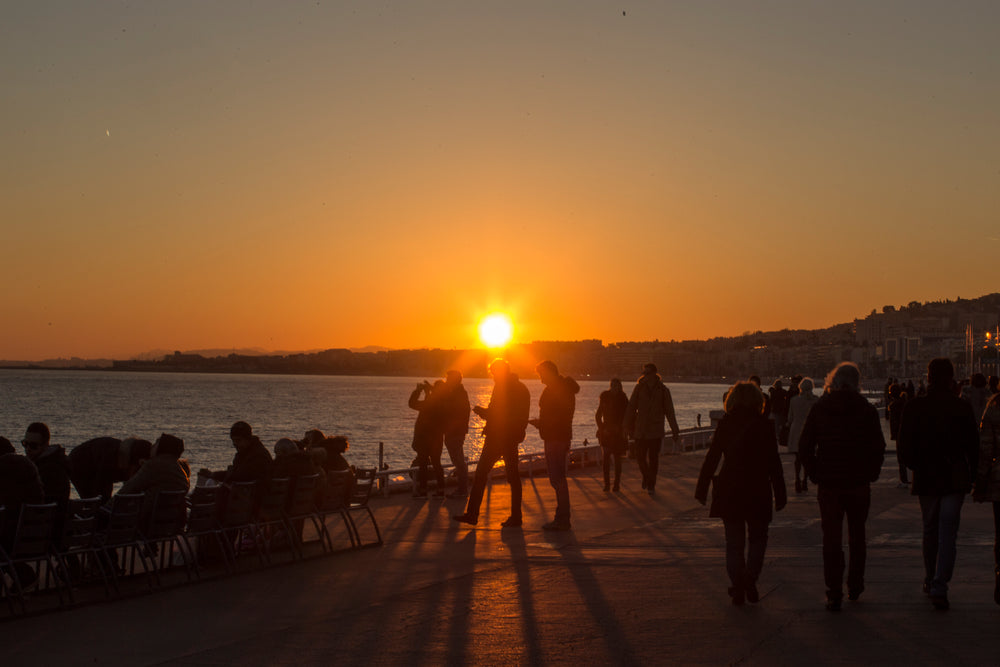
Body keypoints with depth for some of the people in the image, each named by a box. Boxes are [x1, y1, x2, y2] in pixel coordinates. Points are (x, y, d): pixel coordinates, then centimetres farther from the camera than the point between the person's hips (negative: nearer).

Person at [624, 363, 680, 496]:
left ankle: (651, 485, 14)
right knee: (640, 457, 0)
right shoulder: (639, 388, 0)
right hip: (641, 430, 1)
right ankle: (646, 476, 29)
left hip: (656, 431, -1)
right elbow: (631, 409, 4)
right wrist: (629, 428, 3)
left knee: (653, 459, 1)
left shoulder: (663, 390, -2)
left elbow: (669, 413, 2)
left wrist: (675, 433, 1)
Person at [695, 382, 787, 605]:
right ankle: (750, 580, -2)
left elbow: (711, 458, 0)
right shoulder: (765, 425, -6)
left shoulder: (725, 424, -1)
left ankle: (737, 588, 8)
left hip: (729, 490, 1)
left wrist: (702, 489, 7)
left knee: (734, 543, 11)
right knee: (757, 539, 15)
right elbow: (774, 463, -5)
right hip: (758, 491, -1)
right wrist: (780, 494, 1)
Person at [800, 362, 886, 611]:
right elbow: (878, 447, -5)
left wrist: (815, 474, 5)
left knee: (831, 539, 2)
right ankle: (855, 586, 26)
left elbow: (804, 446, -2)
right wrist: (871, 474, 7)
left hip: (828, 483, 0)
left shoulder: (819, 408, -1)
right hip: (858, 483, 0)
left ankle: (834, 595, -3)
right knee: (857, 536, 18)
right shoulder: (867, 410, -4)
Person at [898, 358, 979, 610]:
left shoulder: (914, 407, -6)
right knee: (947, 534, -1)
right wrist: (971, 475, 10)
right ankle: (939, 588, -10)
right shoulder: (963, 408, -7)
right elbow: (973, 445, -1)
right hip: (955, 478, -1)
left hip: (926, 478, 1)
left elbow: (904, 445, -4)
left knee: (930, 531, 18)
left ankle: (931, 581, 29)